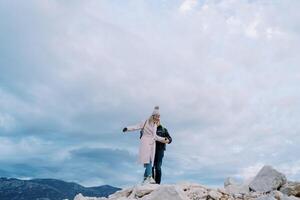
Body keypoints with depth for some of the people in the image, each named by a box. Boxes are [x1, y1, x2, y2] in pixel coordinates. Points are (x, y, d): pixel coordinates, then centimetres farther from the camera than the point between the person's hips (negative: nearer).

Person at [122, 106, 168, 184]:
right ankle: (149, 177, -23)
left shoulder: (155, 125, 17)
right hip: (145, 143, -7)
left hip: (152, 144, 7)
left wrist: (163, 139, 24)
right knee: (147, 160, -18)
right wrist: (127, 128, -24)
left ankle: (145, 179, 8)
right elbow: (136, 126, -10)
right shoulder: (145, 122, -3)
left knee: (150, 161, 2)